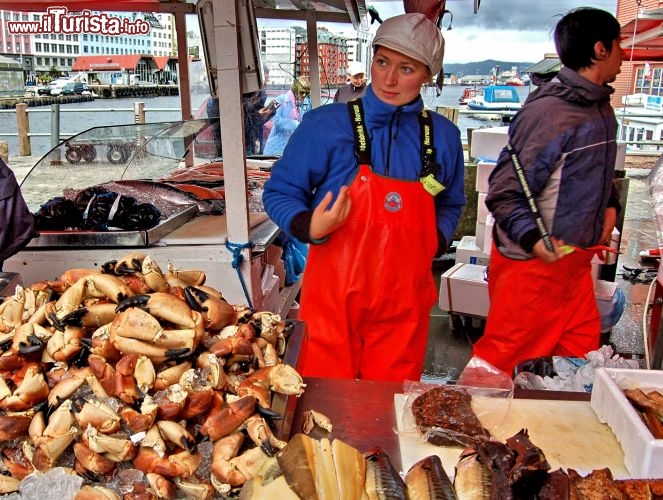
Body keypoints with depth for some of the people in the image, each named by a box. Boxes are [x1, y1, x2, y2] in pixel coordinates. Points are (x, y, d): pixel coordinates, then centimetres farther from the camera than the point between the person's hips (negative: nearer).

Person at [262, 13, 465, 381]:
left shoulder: (444, 136, 5)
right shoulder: (325, 125, -8)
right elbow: (279, 193, -1)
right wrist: (309, 227, -20)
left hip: (404, 306, 3)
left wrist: (436, 240, 0)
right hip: (333, 301, -3)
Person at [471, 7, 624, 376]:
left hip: (576, 260, 9)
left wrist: (609, 204, 9)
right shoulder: (547, 113, -20)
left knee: (582, 352, 15)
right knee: (501, 358, 3)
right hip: (532, 263, -9)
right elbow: (504, 193, -21)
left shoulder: (601, 106, 10)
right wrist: (533, 239, -34)